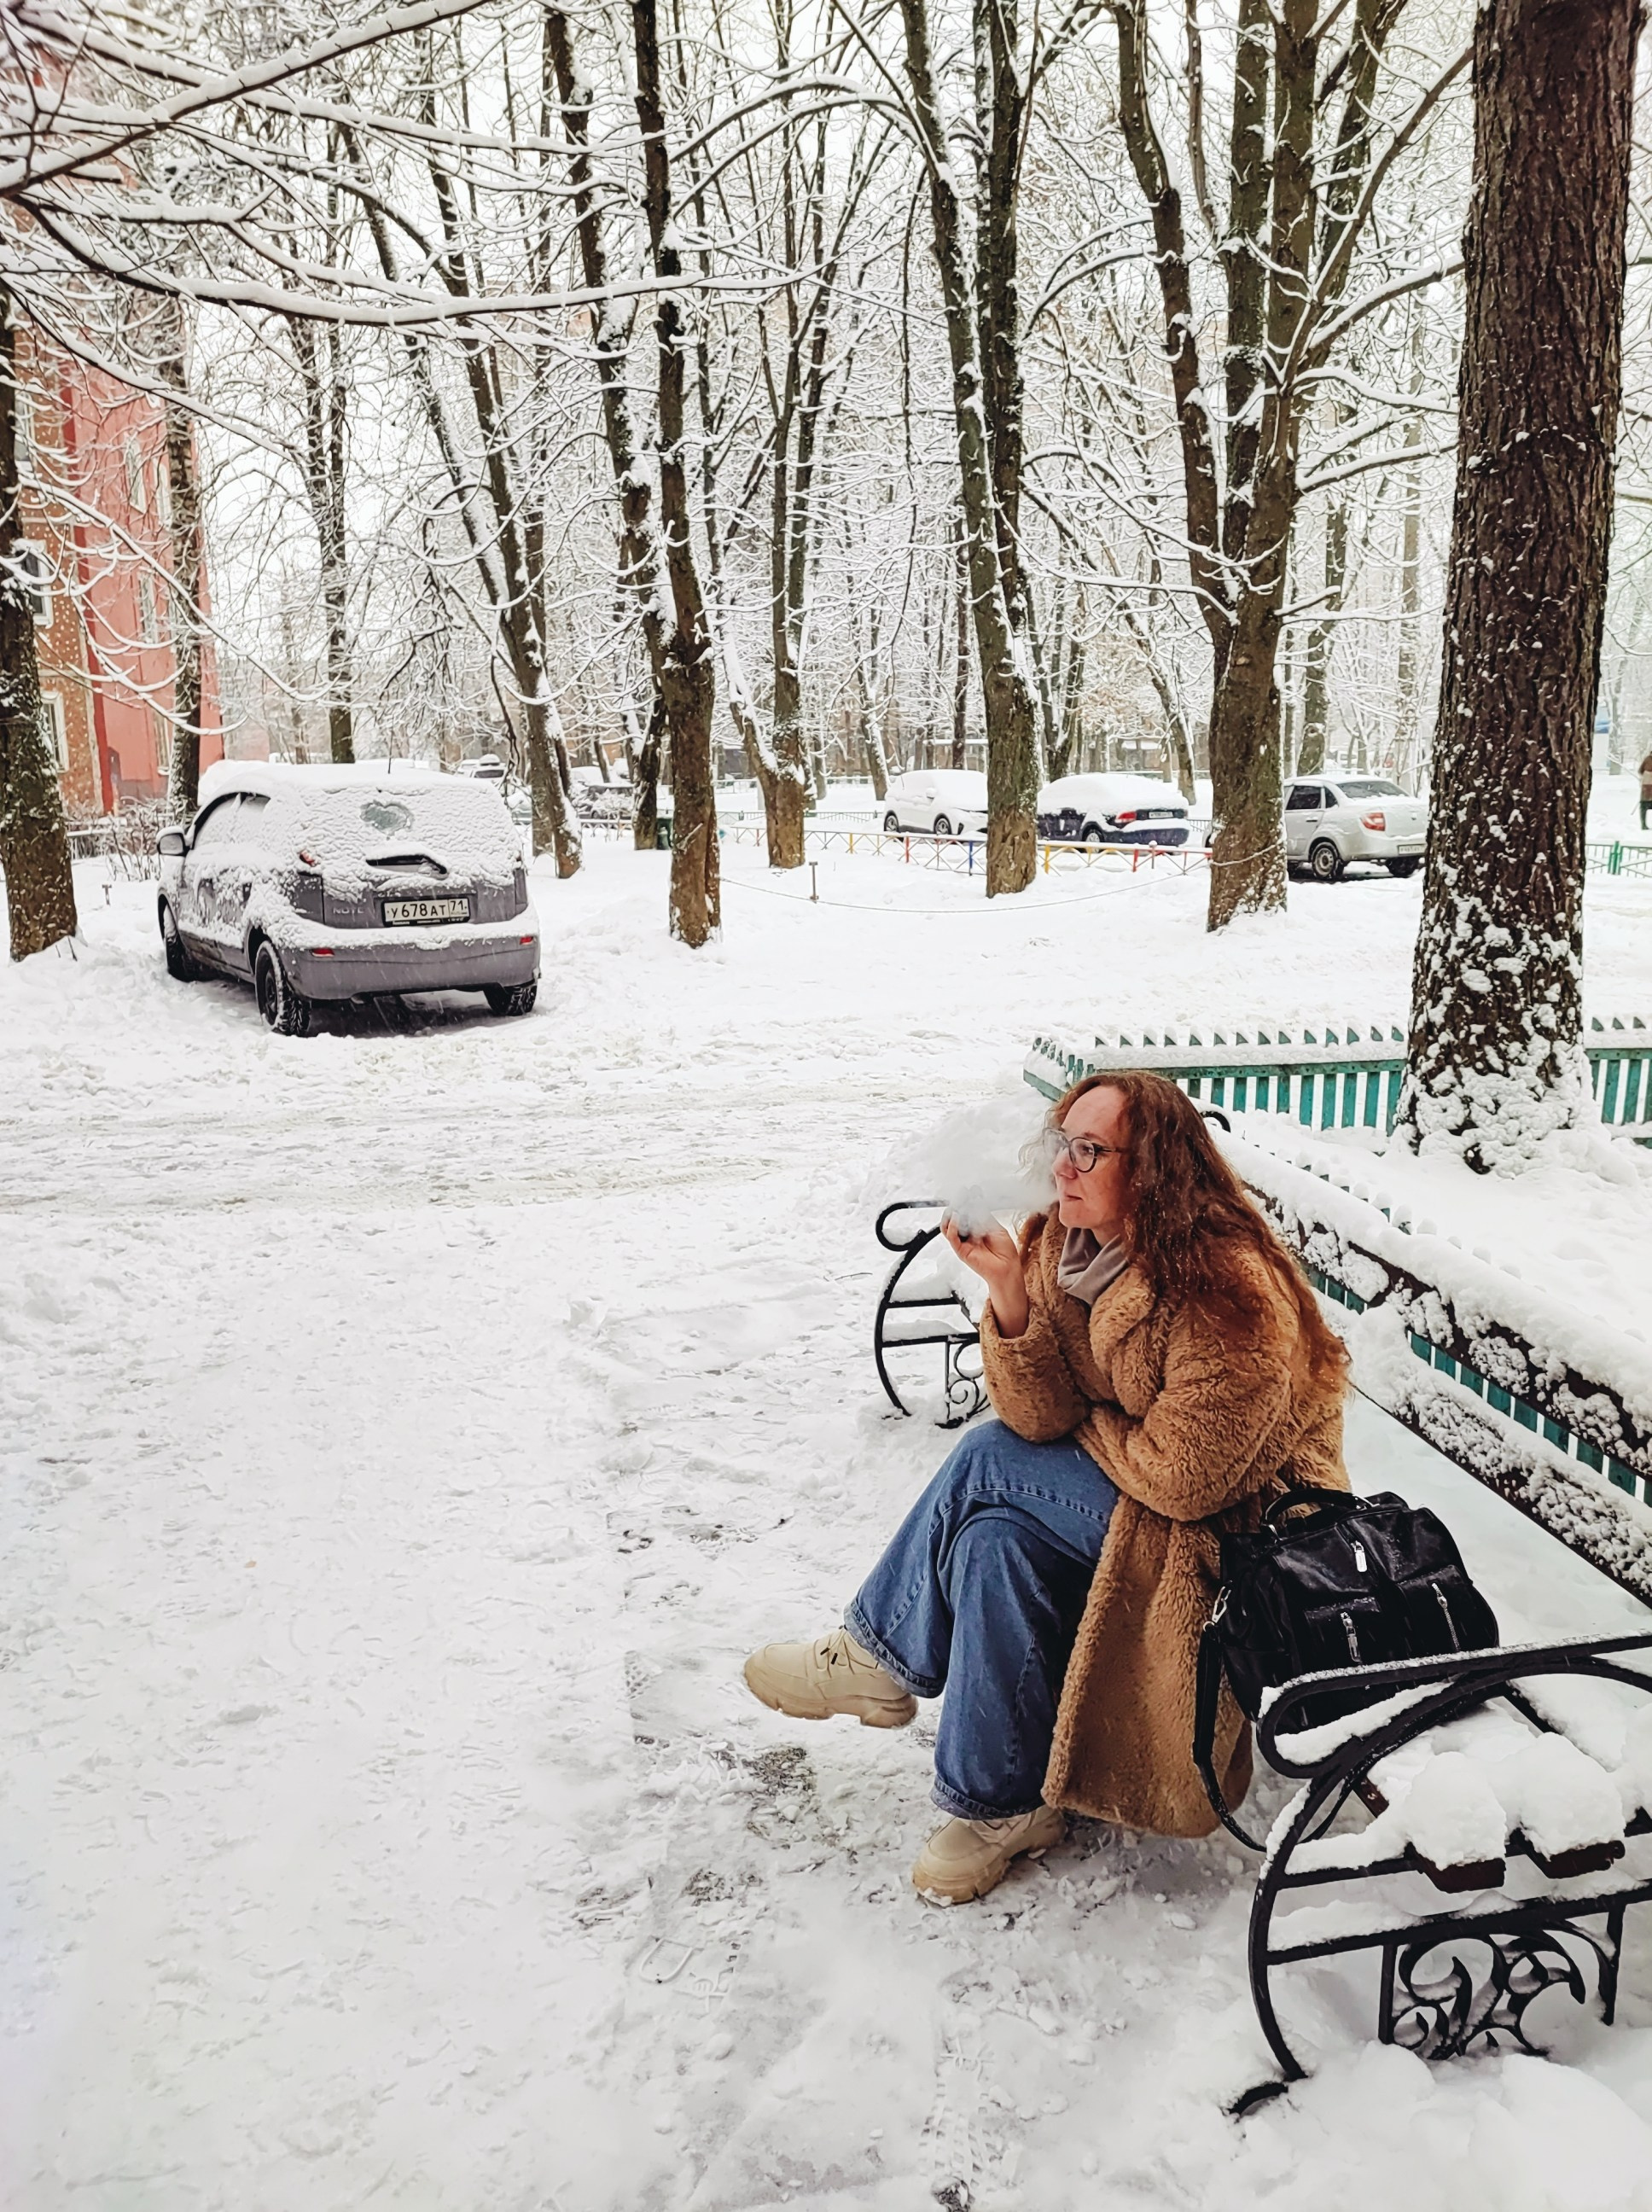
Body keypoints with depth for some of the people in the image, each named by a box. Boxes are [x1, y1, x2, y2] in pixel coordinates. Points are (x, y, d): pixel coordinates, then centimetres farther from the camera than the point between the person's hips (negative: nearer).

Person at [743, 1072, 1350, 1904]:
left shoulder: (1229, 1291, -29)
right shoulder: (1066, 1246, -5)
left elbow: (1181, 1476, -26)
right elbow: (1041, 1417, -11)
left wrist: (1084, 1428, -10)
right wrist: (1008, 1292, -25)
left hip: (1230, 1521, -7)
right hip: (1125, 1488, 7)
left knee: (989, 1459, -19)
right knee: (996, 1542, -19)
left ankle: (877, 1659, 2)